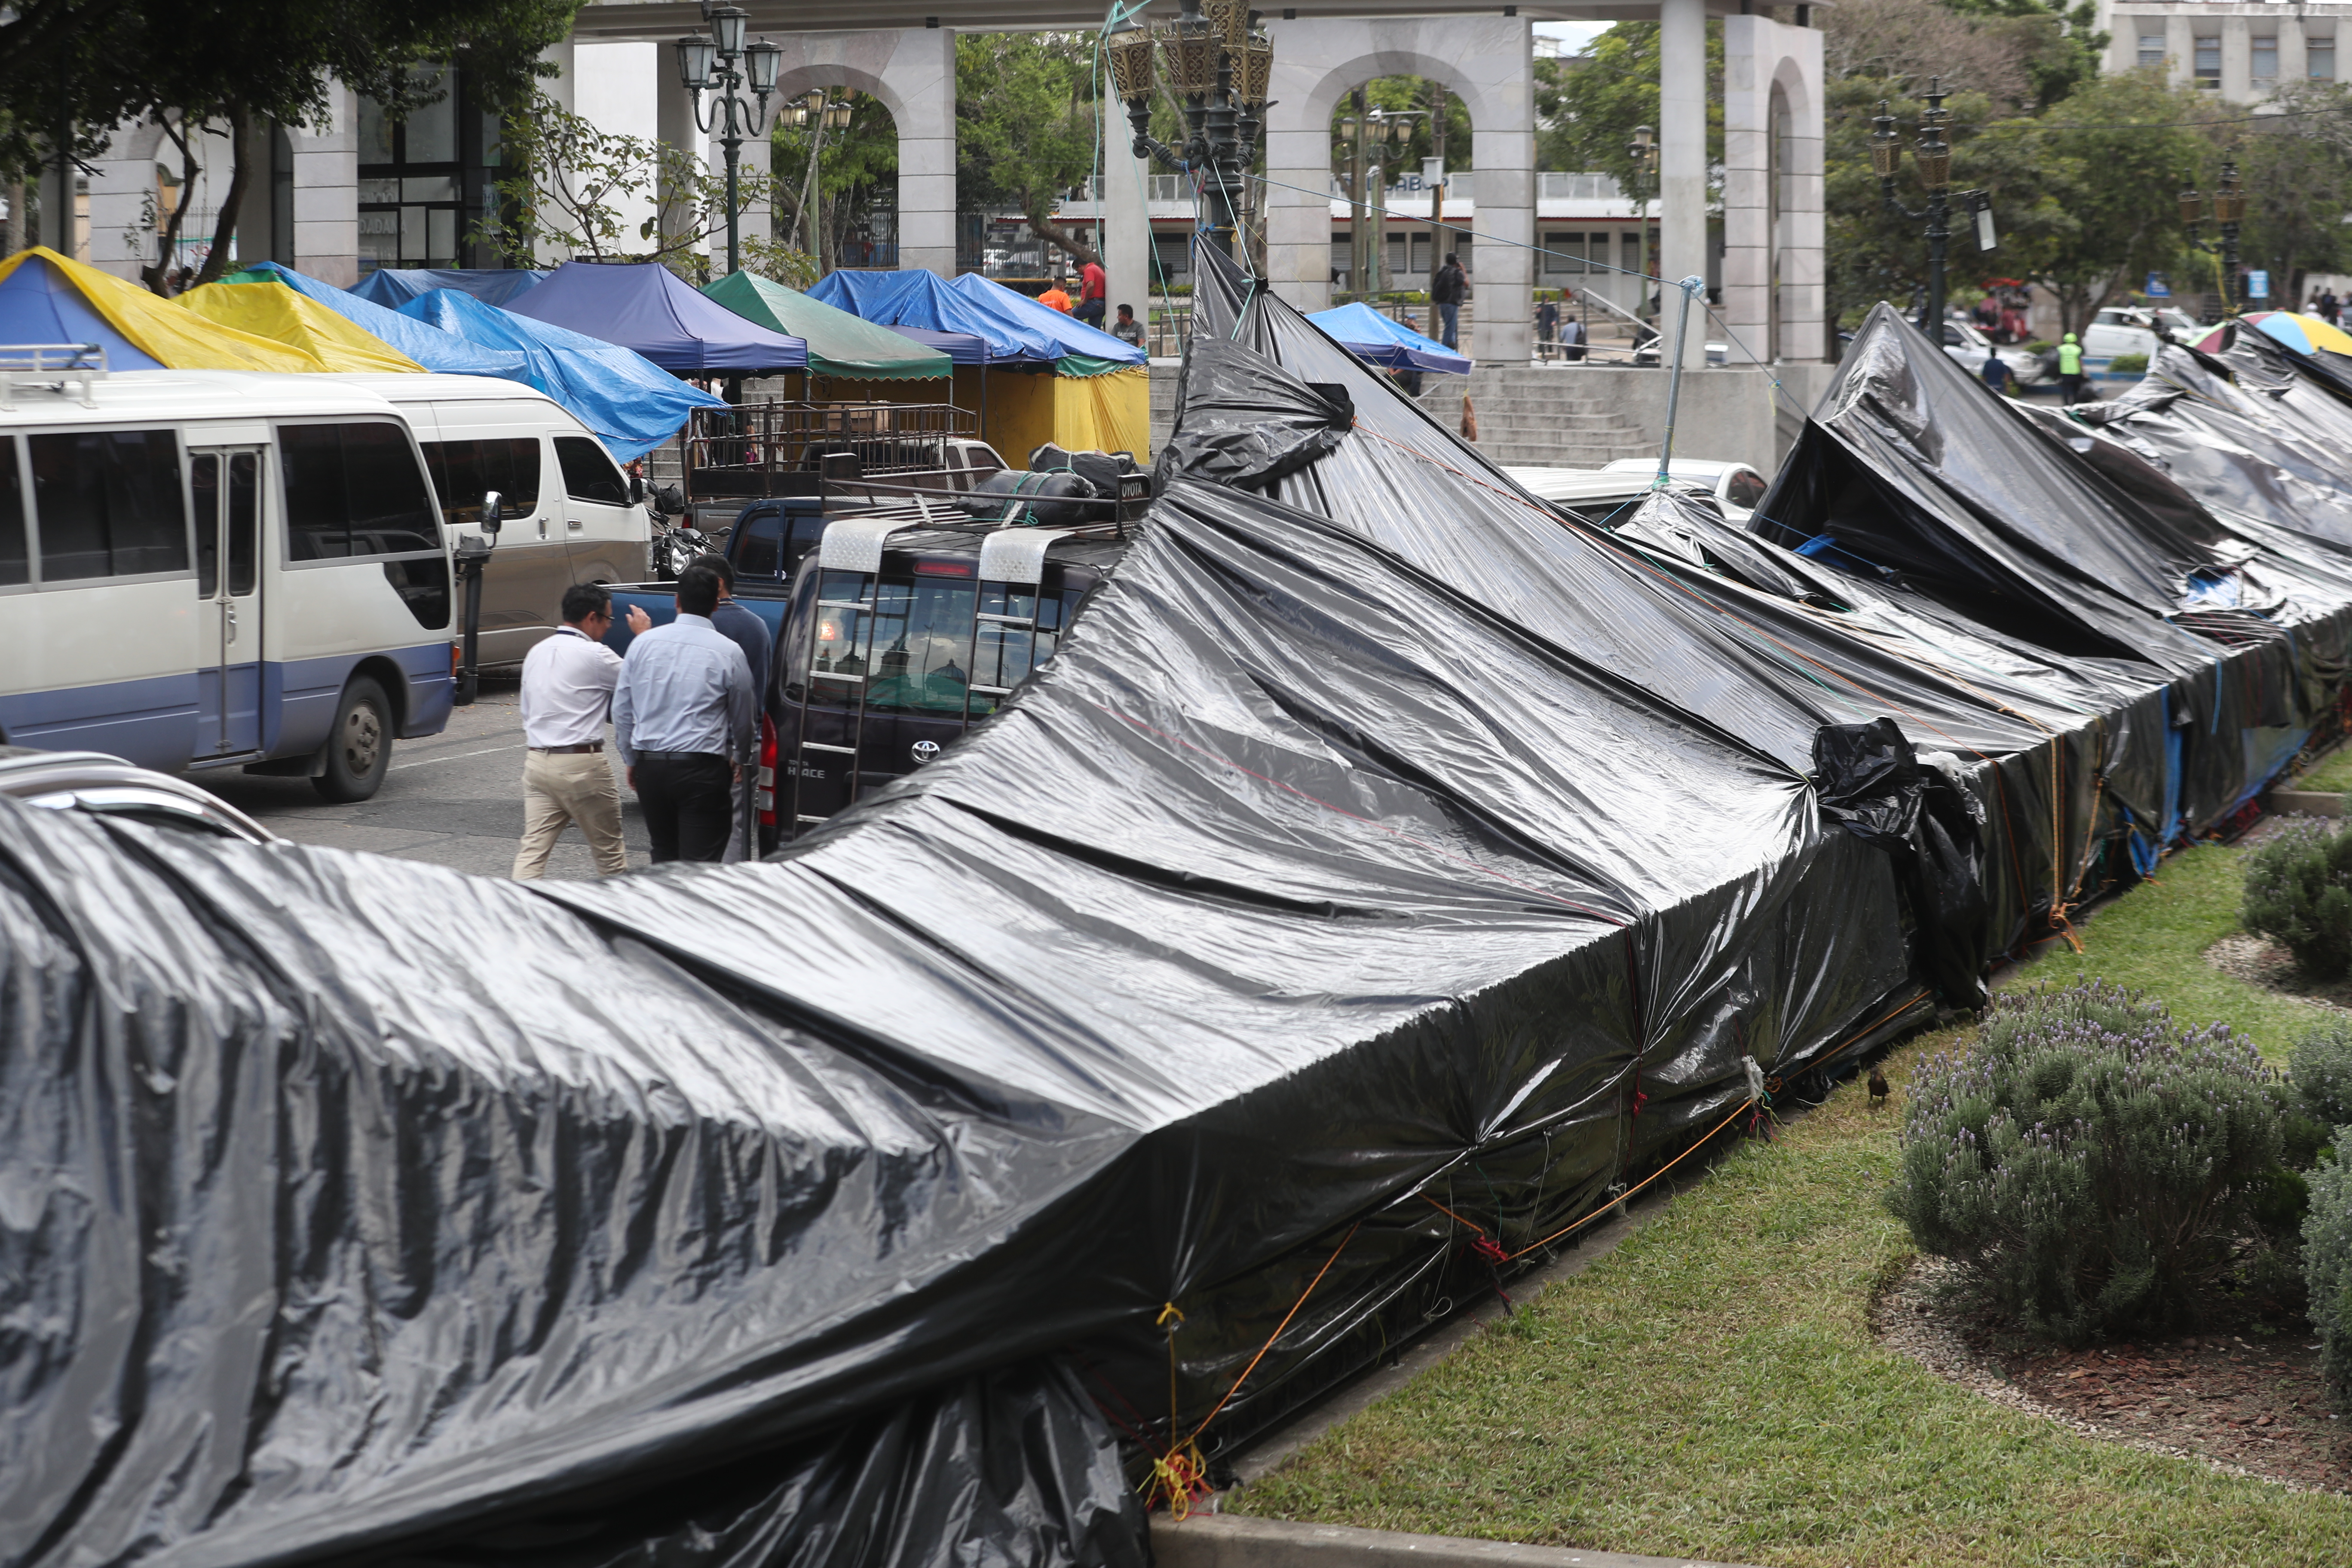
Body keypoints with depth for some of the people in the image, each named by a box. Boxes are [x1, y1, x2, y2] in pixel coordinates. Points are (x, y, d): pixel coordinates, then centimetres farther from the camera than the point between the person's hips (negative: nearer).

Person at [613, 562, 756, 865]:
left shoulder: (643, 644, 4)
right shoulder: (728, 652, -4)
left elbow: (621, 710, 9)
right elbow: (744, 718, 9)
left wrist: (632, 760, 22)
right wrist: (741, 758, 29)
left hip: (649, 766, 4)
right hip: (702, 769, -4)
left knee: (664, 856, 18)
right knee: (699, 861, -4)